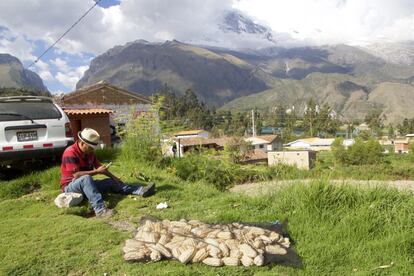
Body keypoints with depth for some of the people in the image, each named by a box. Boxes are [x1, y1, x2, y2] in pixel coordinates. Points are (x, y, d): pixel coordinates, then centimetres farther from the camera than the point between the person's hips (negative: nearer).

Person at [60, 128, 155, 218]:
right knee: (86, 178, -38)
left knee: (110, 182, -2)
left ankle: (141, 190, -15)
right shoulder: (70, 153, -22)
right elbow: (76, 175, -29)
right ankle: (100, 210, -51)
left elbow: (98, 166, 14)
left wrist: (114, 177, 6)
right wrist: (96, 171, -22)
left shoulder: (89, 152, 5)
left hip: (86, 185, 8)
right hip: (70, 186, -8)